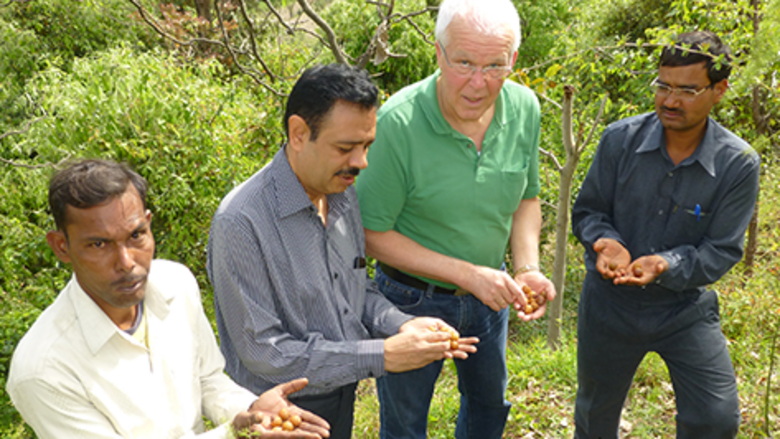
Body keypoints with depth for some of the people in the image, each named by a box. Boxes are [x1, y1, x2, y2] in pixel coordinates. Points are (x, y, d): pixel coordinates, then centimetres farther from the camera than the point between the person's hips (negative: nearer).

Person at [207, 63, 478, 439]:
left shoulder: (343, 193, -2)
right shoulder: (241, 222, -26)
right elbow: (263, 351, -24)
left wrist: (401, 325, -10)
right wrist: (381, 356, -25)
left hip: (342, 393, 7)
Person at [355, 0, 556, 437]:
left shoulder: (524, 107, -13)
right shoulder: (399, 122, -29)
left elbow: (526, 198, 3)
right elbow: (373, 234, -23)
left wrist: (528, 268, -14)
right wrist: (469, 274, -27)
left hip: (488, 293, 5)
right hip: (413, 297, -5)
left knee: (489, 402, 30)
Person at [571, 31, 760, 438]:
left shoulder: (737, 164, -15)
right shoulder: (620, 139, -13)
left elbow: (721, 251, -14)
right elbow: (587, 211, -4)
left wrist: (665, 265, -32)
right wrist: (606, 243, -27)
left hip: (685, 306, 0)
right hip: (610, 301, 1)